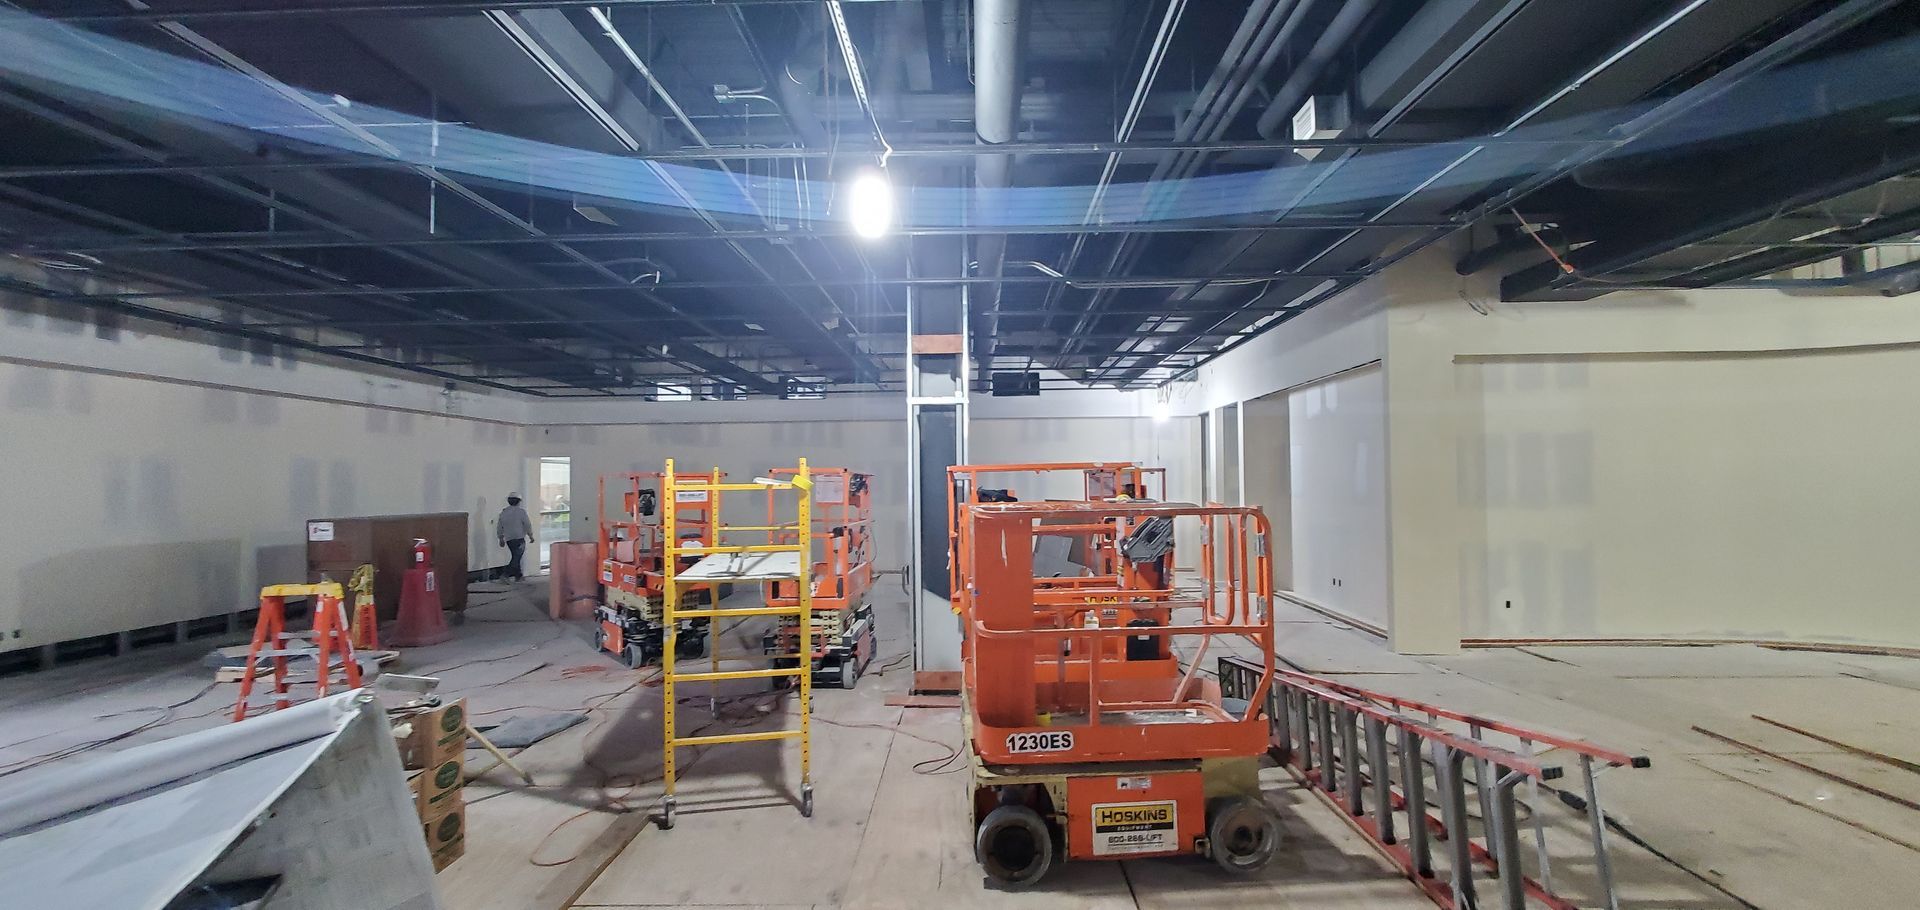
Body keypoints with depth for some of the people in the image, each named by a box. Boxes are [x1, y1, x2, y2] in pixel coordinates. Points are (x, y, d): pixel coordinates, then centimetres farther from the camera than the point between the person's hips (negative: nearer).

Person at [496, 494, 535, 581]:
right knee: (516, 558, -7)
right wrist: (531, 535, 6)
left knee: (515, 557, 18)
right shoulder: (521, 512, -8)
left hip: (508, 539, 6)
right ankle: (505, 574, -19)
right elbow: (527, 525, -7)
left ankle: (518, 575, 24)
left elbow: (499, 527, 13)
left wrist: (501, 539, 22)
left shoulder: (503, 512, 9)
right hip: (519, 538, -6)